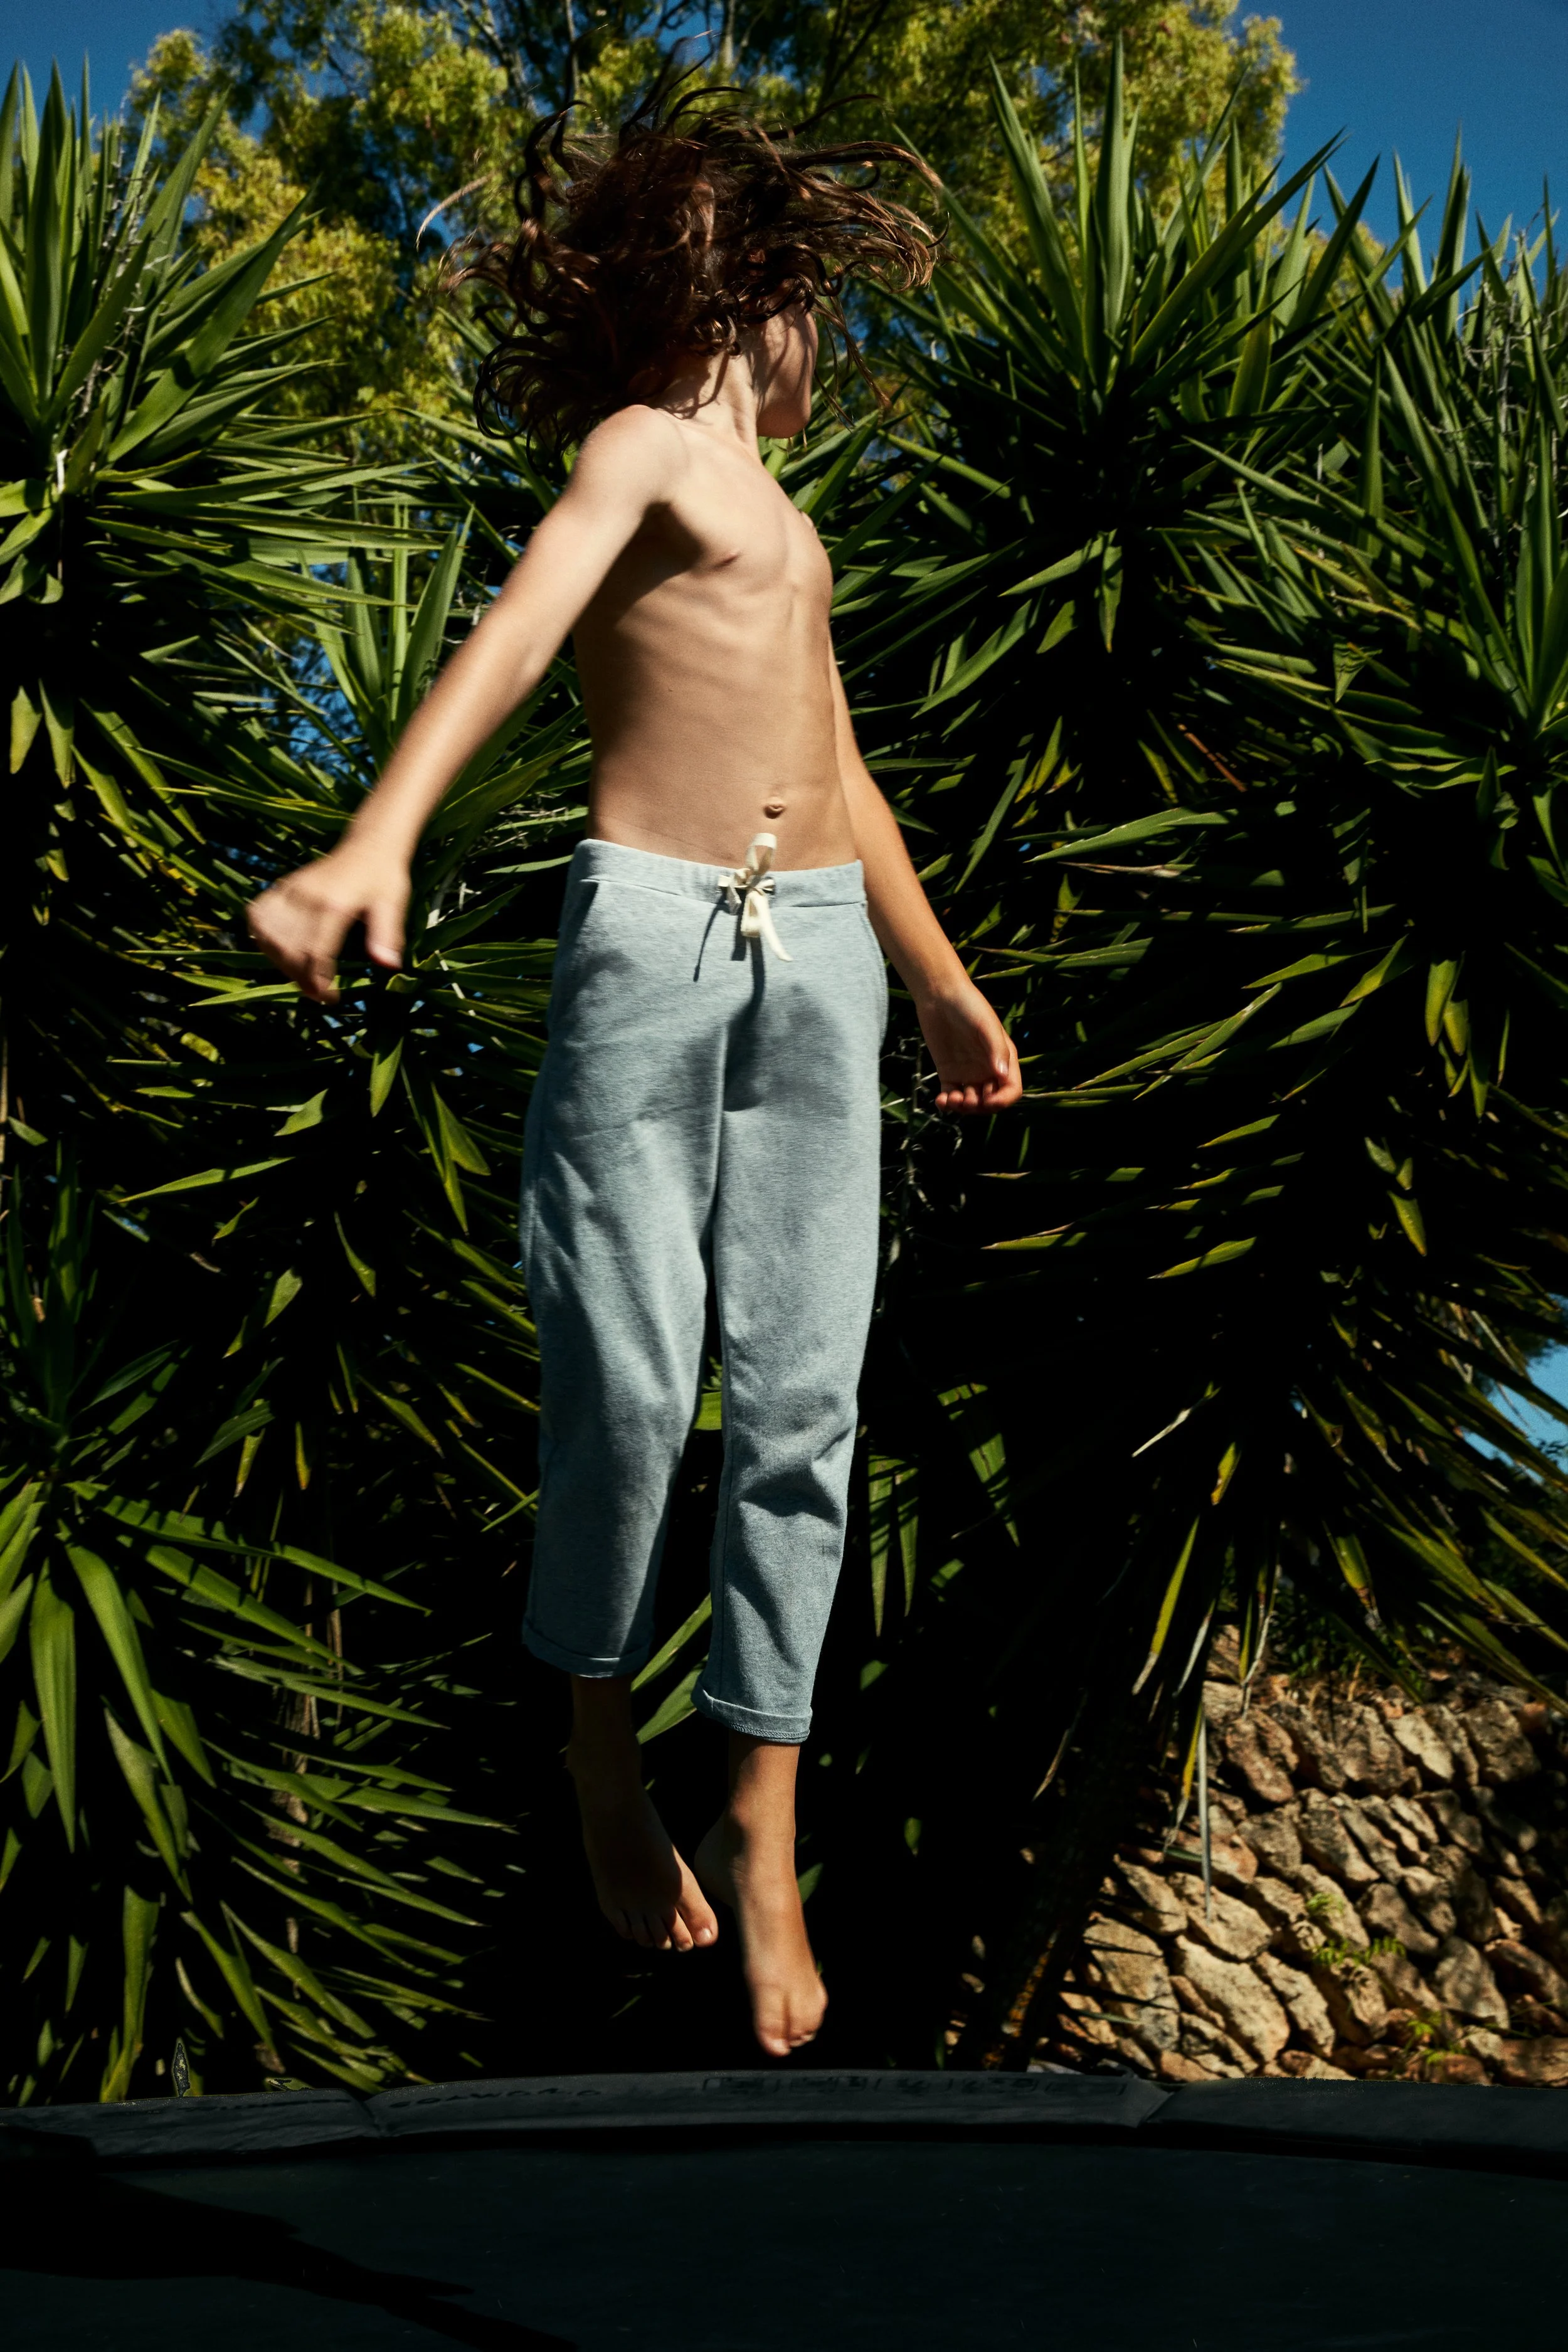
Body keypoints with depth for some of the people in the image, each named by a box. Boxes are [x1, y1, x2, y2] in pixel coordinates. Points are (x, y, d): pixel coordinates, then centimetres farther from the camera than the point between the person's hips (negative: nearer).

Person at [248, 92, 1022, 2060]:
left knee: (801, 1392, -2)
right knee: (629, 1383, -9)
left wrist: (939, 980, 33)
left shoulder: (780, 519, 28)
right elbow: (516, 632, -15)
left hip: (823, 946, 6)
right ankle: (601, 1743, 14)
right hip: (652, 932, -6)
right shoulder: (641, 443, 3)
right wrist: (378, 841, -32)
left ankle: (762, 1825, 4)